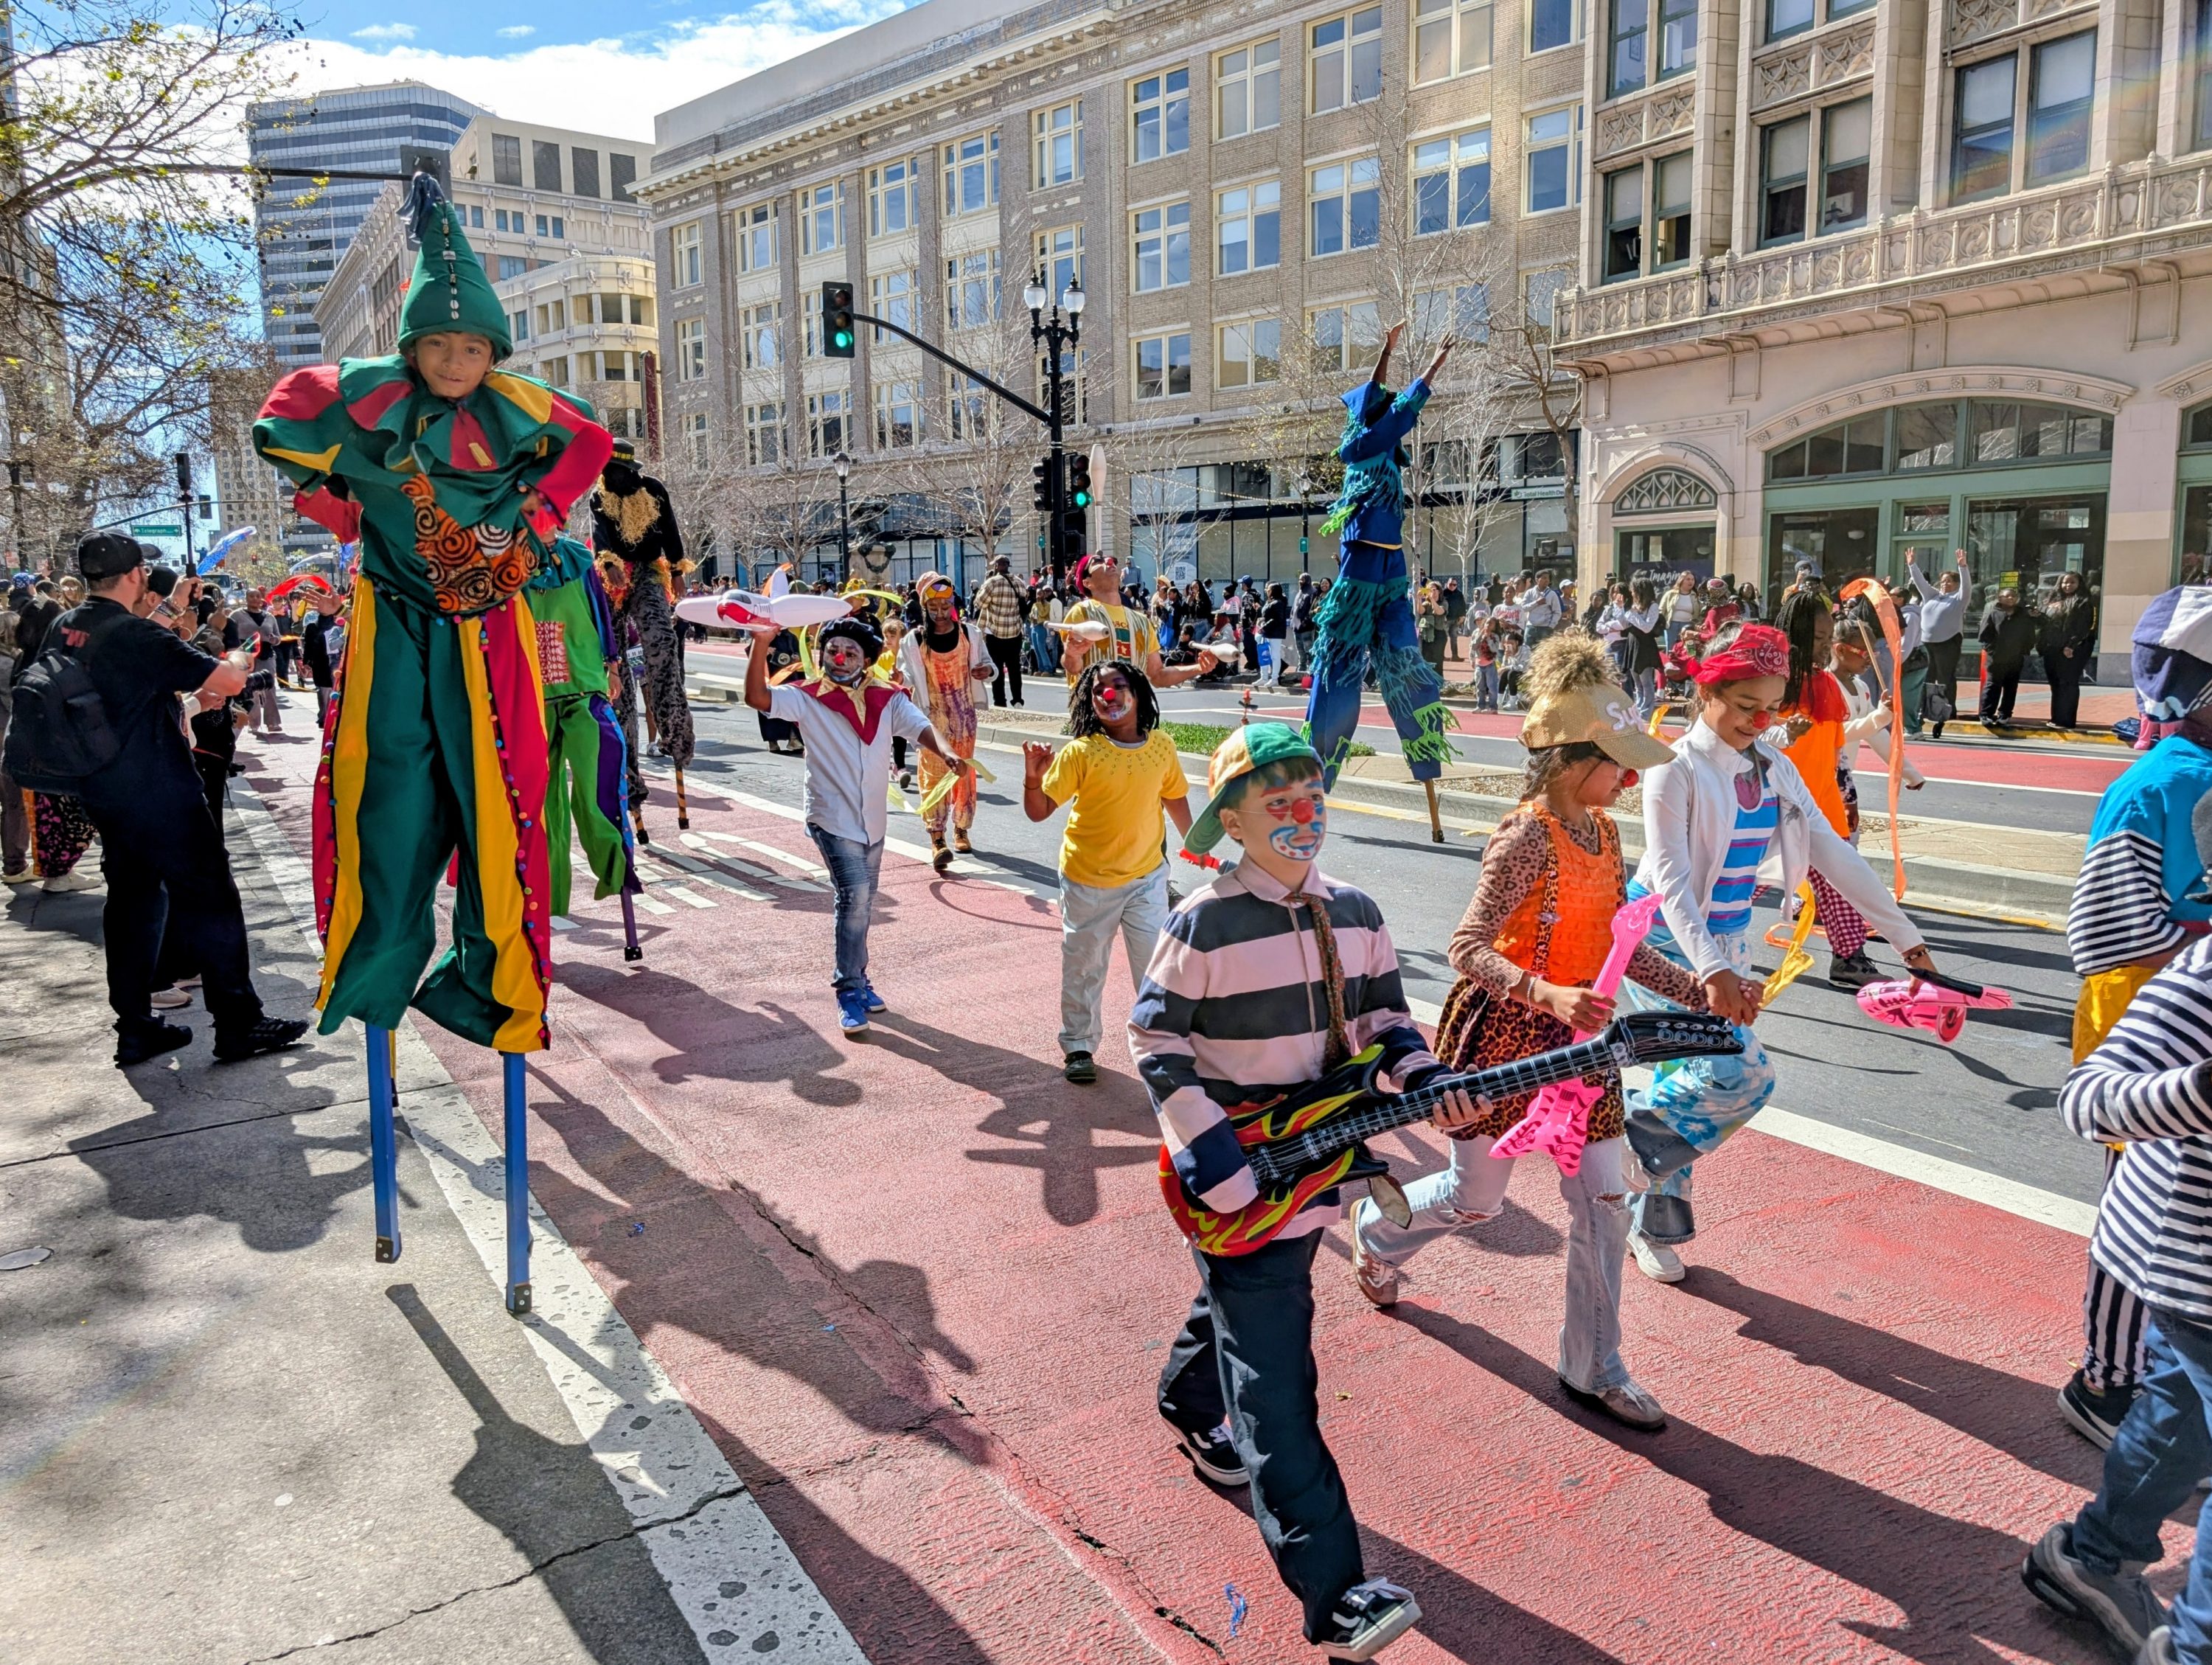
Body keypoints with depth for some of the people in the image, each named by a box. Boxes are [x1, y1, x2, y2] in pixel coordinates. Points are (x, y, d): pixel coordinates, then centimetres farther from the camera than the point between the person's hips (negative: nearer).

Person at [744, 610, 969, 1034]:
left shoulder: (886, 699, 2)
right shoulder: (807, 699, -5)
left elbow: (920, 726, -13)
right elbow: (757, 697, -18)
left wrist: (946, 754, -33)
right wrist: (760, 643, -29)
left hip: (872, 820, 5)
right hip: (831, 818, -4)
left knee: (862, 903, 16)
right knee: (855, 896, -17)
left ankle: (855, 979, 33)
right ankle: (850, 992, -8)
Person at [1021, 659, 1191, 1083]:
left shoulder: (1161, 746, -6)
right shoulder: (1081, 752, -16)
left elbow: (1175, 797, 11)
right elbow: (1039, 811, -18)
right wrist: (1033, 778, -36)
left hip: (1147, 876, 2)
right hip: (1088, 881, -2)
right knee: (1083, 968, 13)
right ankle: (1078, 1047, 30)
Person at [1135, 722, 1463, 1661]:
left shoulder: (1354, 913, 1)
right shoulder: (1204, 925, -18)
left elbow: (1383, 1016, 11)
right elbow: (1157, 1043, -13)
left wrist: (1424, 1078, -8)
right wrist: (1209, 1153, -20)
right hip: (1234, 1176, -6)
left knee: (1237, 1305, 28)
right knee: (1275, 1380, -5)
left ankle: (1190, 1410, 57)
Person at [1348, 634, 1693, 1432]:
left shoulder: (1604, 831, 4)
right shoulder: (1527, 839, -21)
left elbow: (1616, 943, 11)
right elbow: (1467, 948, -25)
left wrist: (1697, 991, 4)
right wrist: (1549, 994, -37)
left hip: (1579, 1036, 7)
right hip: (1506, 1035, -7)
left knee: (1604, 1199, 7)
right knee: (1477, 1198, 9)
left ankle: (1593, 1370, 23)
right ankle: (1376, 1230, 42)